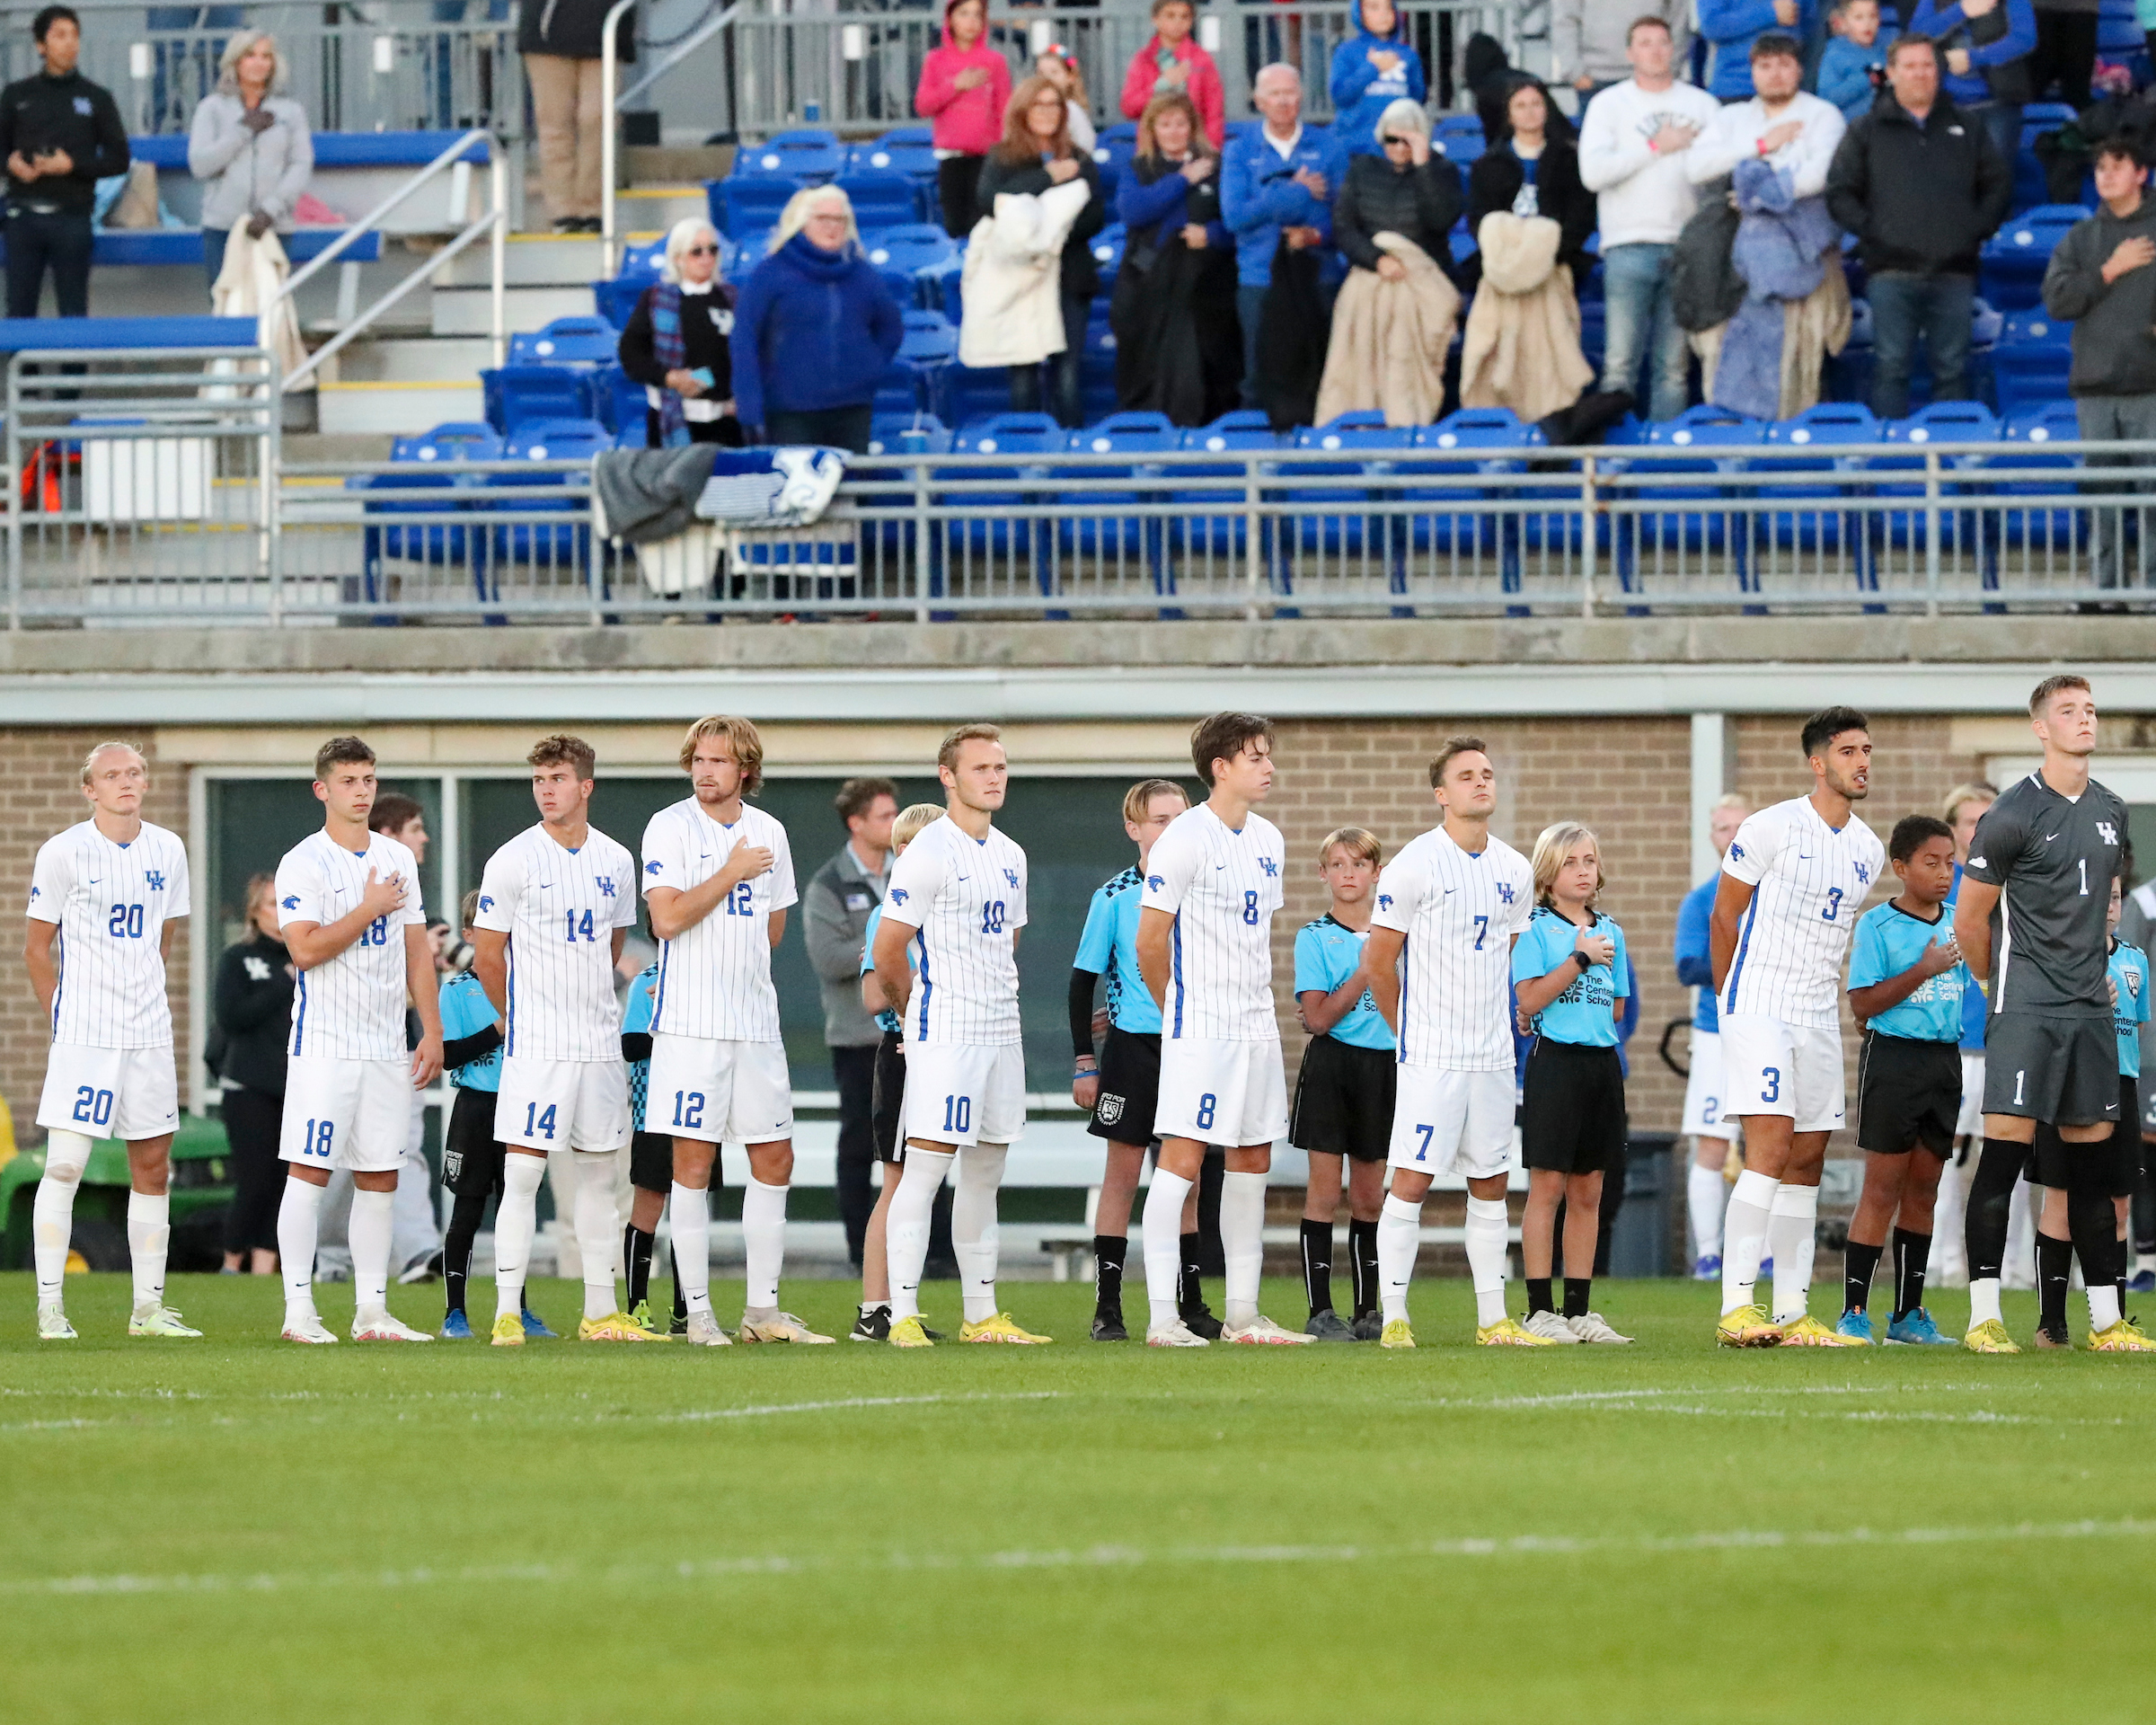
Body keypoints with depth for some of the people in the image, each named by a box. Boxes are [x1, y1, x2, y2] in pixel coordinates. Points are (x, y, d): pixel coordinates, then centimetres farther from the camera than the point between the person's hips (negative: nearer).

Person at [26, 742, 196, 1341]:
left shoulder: (167, 851, 8)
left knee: (153, 1167, 7)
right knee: (64, 1165, -11)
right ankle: (49, 1307, -7)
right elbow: (37, 947, 2)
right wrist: (65, 1015, 2)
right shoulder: (63, 852, -5)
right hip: (83, 1036, -5)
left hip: (149, 1032, 5)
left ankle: (148, 1307, 14)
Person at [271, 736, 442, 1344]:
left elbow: (417, 950, 16)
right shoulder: (303, 863, -6)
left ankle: (371, 1310, 9)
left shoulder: (399, 859, 13)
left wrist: (432, 1031, 10)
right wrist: (370, 909, -12)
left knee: (380, 1176, 6)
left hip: (387, 1045, 6)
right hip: (324, 1041, -6)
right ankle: (298, 1309, -4)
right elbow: (305, 949, -16)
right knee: (309, 1169, -7)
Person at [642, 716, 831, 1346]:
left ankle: (762, 1309, 13)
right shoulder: (670, 827, -4)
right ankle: (698, 1312, 0)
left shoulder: (768, 832, 12)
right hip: (691, 1026, -5)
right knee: (693, 1161, -4)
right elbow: (668, 918, -15)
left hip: (755, 1022, 5)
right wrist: (733, 873, -10)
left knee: (774, 1159, 6)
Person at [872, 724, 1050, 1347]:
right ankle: (901, 1314, -12)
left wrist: (992, 1002, 16)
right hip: (944, 1036, -8)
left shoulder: (1009, 856, 15)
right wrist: (918, 1012, 6)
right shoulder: (929, 853, -10)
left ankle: (982, 1315, 16)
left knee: (984, 1173, 11)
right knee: (925, 1167, -10)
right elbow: (887, 952, -8)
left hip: (1001, 1033, 8)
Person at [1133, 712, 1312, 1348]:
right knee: (1182, 1157, -10)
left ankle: (1242, 1314, 14)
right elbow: (1150, 942, -9)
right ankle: (1162, 1316, -10)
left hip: (1256, 1027, 8)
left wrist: (1254, 1001, 16)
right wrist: (1178, 1009, 3)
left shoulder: (1267, 840, 13)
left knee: (1252, 1162, 9)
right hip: (1200, 1031, -8)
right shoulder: (1186, 839, -11)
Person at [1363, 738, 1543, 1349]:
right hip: (1430, 1056, -6)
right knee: (1411, 1183, -8)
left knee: (1490, 1185, 9)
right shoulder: (1417, 864, -9)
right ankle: (1393, 1318, -4)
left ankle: (1493, 1321, 14)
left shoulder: (1514, 871, 9)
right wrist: (1411, 1028, 4)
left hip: (1493, 1054, 6)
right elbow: (1379, 957, -4)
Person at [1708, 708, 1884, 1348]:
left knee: (1807, 1163, 7)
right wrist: (1735, 1000, 9)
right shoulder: (1771, 828, -9)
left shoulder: (1867, 849, 11)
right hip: (1758, 1010, -7)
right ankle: (1735, 1307, -19)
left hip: (1818, 1019, 7)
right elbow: (1723, 917, 0)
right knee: (1771, 1150, -17)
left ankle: (1792, 1314, 11)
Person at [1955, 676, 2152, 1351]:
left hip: (2089, 1010, 6)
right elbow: (1969, 921, -3)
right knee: (2005, 1150, -10)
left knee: (2089, 1162, 9)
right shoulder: (2012, 815, -9)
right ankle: (1983, 1316, -10)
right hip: (2025, 1011, -6)